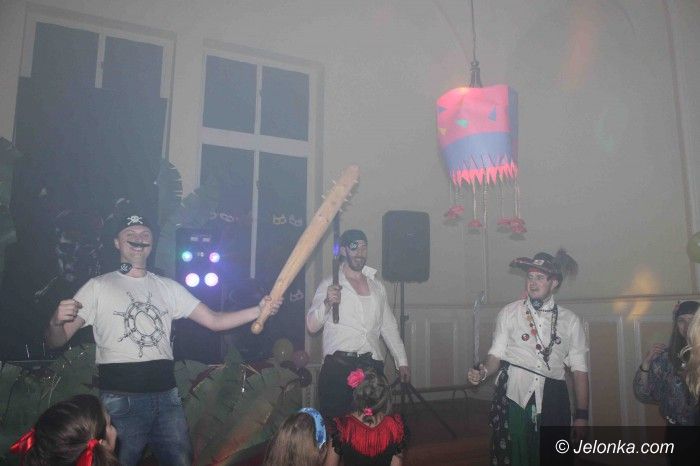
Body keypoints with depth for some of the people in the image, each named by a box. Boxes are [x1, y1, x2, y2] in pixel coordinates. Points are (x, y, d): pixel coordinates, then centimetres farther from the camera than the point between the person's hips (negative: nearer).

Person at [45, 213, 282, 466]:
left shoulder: (169, 287, 10)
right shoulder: (98, 287, 1)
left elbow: (214, 320, 7)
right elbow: (56, 340, -3)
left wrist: (259, 309, -5)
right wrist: (56, 321, -27)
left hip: (166, 395, 3)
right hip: (121, 398, -3)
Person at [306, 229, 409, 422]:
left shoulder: (377, 286, 16)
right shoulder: (329, 285, 2)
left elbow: (389, 326, 19)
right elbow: (312, 325, -6)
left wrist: (402, 362, 15)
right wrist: (327, 303, -23)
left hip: (372, 365, 4)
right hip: (338, 367, -3)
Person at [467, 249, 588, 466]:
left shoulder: (570, 321, 6)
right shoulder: (509, 313, 4)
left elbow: (579, 370, 5)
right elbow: (497, 355, 2)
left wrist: (582, 415, 2)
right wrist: (483, 372, -18)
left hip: (552, 402, 1)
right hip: (514, 400, -1)